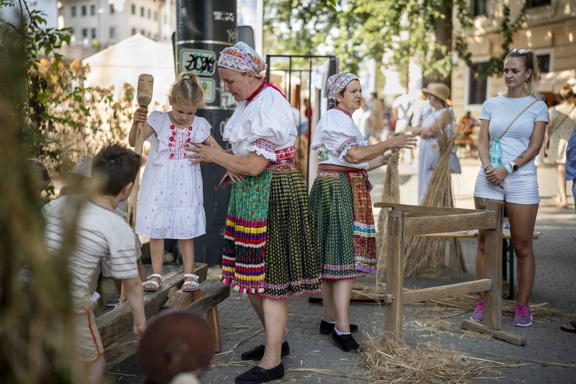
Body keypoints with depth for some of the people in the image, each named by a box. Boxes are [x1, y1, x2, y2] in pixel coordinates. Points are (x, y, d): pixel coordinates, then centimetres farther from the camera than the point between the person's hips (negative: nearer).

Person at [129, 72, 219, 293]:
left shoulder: (199, 125, -2)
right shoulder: (158, 120, -6)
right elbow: (134, 142, -10)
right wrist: (136, 122, -27)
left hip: (185, 187, 0)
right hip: (159, 185, 0)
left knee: (186, 232, 7)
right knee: (156, 230, 7)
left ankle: (189, 275, 19)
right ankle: (156, 275, 19)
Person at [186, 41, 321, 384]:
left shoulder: (269, 106, -19)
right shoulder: (250, 102, 13)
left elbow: (254, 166, -22)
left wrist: (215, 155, -8)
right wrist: (232, 167, 2)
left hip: (272, 194, -10)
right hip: (250, 194, 10)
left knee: (269, 277, -4)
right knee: (251, 276, 15)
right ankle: (276, 340, 31)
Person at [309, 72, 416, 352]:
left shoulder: (342, 119, 23)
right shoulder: (335, 119, -10)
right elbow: (355, 155, -22)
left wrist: (382, 161, 12)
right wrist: (389, 144, -19)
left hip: (341, 189, 11)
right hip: (340, 189, -11)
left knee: (330, 257, 10)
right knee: (346, 256, -13)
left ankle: (330, 318, 16)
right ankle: (341, 327, -14)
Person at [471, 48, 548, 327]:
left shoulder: (537, 106, 5)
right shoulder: (491, 104, 11)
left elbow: (534, 147, -3)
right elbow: (482, 141, 6)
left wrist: (508, 169, -16)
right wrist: (488, 168, -13)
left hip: (521, 180, -2)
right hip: (488, 180, 2)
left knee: (522, 247, 3)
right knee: (485, 243, 3)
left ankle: (523, 307, 13)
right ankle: (482, 302, 12)